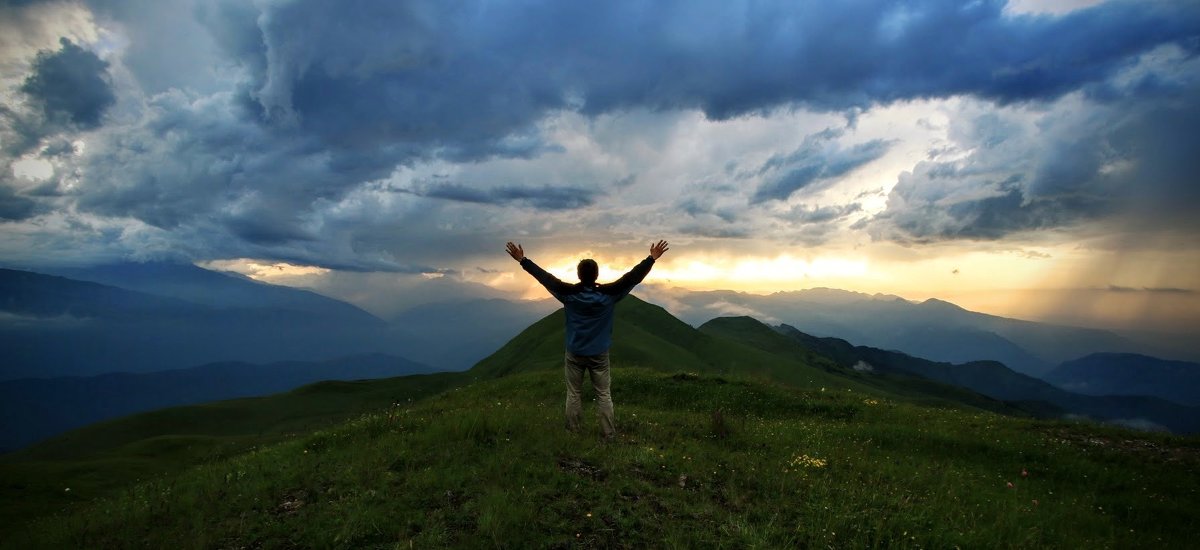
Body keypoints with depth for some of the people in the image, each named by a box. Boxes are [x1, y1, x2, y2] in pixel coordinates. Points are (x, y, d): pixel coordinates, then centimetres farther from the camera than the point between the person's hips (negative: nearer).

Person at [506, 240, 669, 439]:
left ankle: (573, 433, 18)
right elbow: (632, 277, -10)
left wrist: (523, 260, 0)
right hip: (599, 354, 0)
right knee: (604, 395, 8)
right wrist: (651, 259, -4)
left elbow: (545, 277, -7)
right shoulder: (608, 294, -14)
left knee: (573, 394, 12)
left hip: (574, 354, 0)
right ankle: (609, 434, 12)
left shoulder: (569, 294, -12)